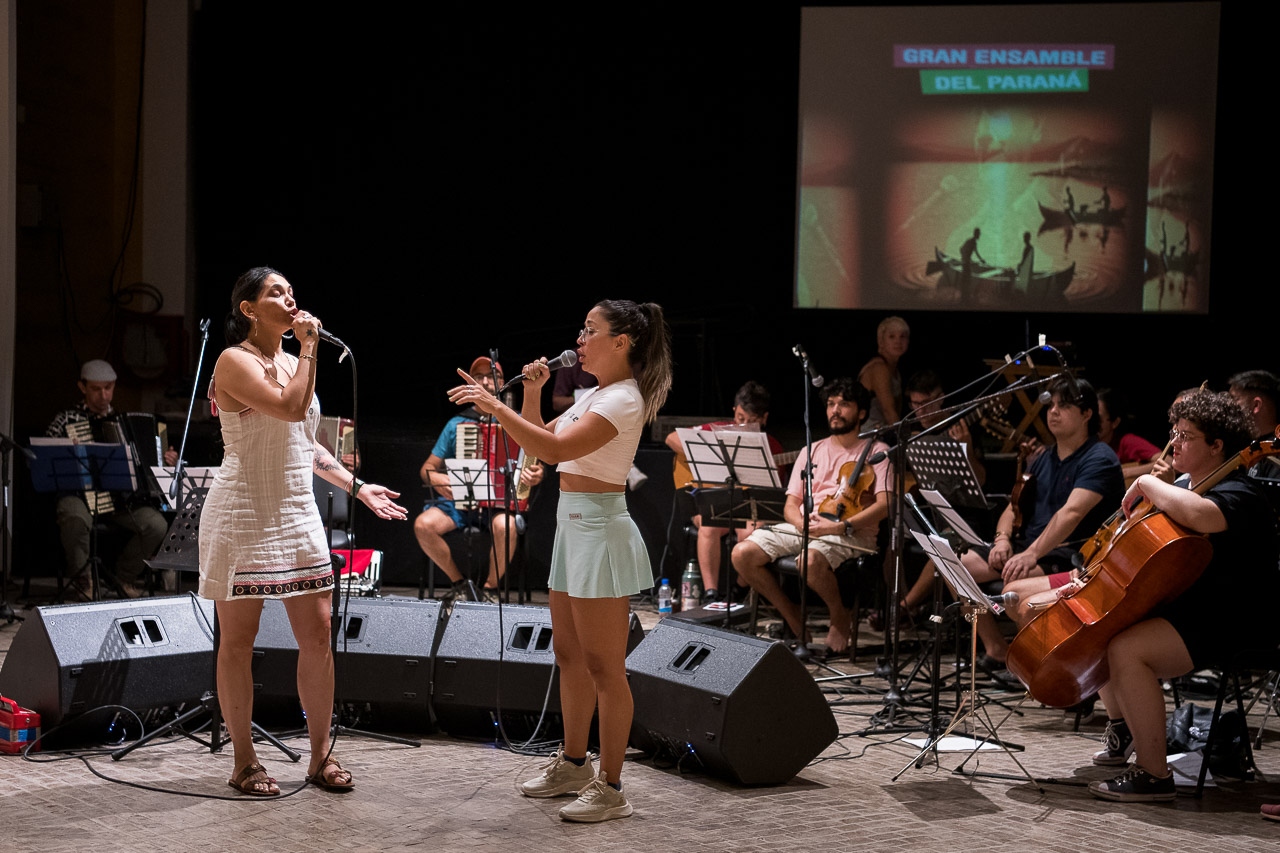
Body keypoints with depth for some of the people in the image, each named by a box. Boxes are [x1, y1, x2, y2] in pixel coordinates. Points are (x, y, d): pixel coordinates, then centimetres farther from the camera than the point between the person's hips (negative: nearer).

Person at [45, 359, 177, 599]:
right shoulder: (66, 419, 4)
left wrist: (165, 461, 8)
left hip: (120, 497, 4)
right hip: (78, 495, -4)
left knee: (157, 525, -22)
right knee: (76, 519, -39)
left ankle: (126, 575, 4)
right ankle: (81, 578, -11)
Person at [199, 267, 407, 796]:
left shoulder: (291, 362, 16)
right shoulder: (235, 361, -8)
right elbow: (290, 408, -22)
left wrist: (357, 487, 21)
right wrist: (308, 346, -13)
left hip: (298, 514, 7)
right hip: (244, 515, -7)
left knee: (317, 635, 3)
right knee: (238, 640, 1)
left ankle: (320, 755, 13)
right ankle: (244, 762, 10)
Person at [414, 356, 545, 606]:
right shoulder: (457, 424, 16)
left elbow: (537, 463, 10)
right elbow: (427, 468, 17)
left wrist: (537, 474, -15)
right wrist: (436, 479, -7)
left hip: (501, 500, -2)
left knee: (504, 526, -37)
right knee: (423, 524, -26)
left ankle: (491, 586, -11)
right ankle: (458, 583, -3)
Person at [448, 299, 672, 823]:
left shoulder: (623, 400, -15)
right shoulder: (595, 396, 16)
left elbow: (555, 450, -28)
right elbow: (541, 441, 21)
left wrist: (495, 406, -29)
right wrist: (531, 393, 5)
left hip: (600, 530, -10)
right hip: (574, 526, 10)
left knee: (603, 666, -6)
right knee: (569, 655, 18)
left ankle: (610, 788, 0)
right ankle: (573, 764, 31)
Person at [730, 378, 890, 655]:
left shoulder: (876, 451, 7)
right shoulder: (812, 451, 22)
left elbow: (884, 505, -7)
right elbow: (790, 505, 16)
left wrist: (840, 527, -20)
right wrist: (802, 523, -9)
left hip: (853, 533, -5)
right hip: (804, 527, 5)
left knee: (811, 560, -39)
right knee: (742, 553, -18)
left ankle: (840, 618, -8)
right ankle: (792, 617, 0)